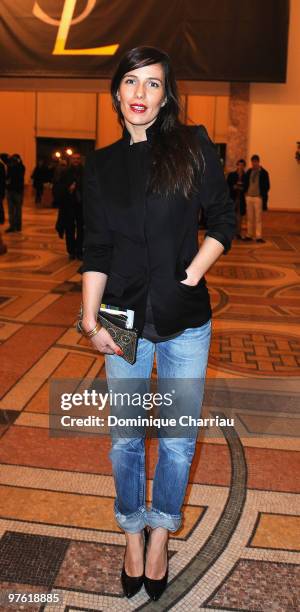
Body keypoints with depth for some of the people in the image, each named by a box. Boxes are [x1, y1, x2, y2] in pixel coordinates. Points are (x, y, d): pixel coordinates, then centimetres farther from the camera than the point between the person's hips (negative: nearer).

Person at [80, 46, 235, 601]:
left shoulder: (194, 146, 0)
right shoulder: (101, 165, 5)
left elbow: (223, 221, 2)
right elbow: (95, 249, 2)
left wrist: (191, 274, -9)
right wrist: (90, 319, -7)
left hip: (185, 319, -1)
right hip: (125, 319, 2)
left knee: (178, 440, 10)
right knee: (126, 438, 12)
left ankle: (160, 540, 34)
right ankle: (133, 540, 35)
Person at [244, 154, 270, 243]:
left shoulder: (263, 173, 0)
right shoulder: (249, 172, 11)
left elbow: (267, 186, 1)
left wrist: (263, 195, -9)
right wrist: (245, 191, 4)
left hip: (258, 197, -4)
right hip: (249, 197, 4)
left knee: (258, 218, -5)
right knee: (249, 218, 6)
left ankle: (258, 236, -5)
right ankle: (249, 235, 10)